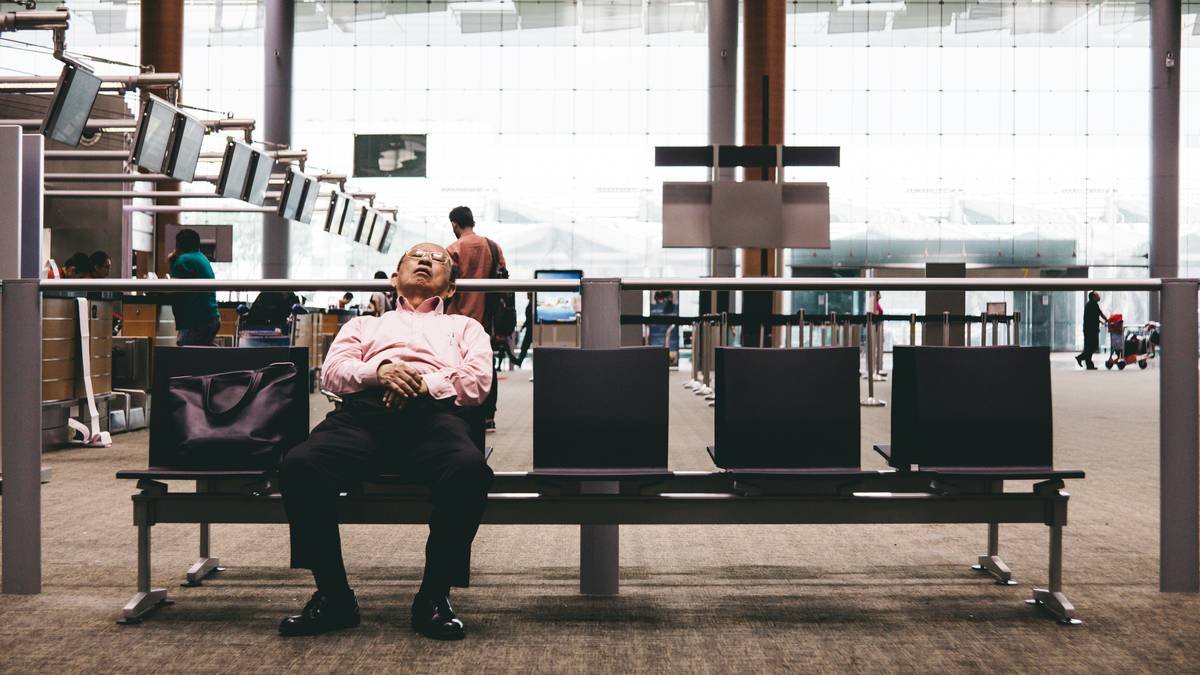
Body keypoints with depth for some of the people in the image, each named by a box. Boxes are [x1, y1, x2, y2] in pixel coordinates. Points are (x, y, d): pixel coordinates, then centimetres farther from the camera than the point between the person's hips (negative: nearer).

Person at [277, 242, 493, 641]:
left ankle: (434, 596, -21)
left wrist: (424, 384, -5)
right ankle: (333, 596, -15)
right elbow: (332, 372, 19)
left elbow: (478, 380, 15)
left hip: (435, 411, -1)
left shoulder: (463, 326, 36)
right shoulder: (365, 324, 39)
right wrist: (379, 370, -4)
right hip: (364, 408, 2)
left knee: (470, 469, -38)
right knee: (299, 466, -32)